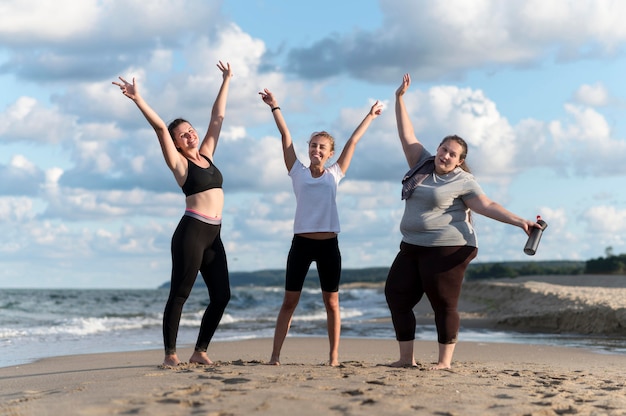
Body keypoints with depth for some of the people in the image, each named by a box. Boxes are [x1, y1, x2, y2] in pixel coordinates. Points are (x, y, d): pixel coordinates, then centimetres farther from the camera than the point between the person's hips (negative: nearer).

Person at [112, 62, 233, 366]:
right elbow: (160, 127, -12)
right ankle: (170, 353, -1)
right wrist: (138, 99, -21)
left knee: (221, 296, 3)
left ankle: (200, 351, 11)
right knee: (180, 293, -5)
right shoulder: (179, 162, 0)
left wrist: (226, 81, 27)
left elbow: (218, 117, 22)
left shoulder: (206, 154, 17)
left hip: (214, 235, 7)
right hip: (192, 231, -7)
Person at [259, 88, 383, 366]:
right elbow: (285, 136, 1)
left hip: (328, 244, 1)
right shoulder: (298, 172, 6)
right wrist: (275, 107, -2)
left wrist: (370, 116, 17)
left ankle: (334, 356, 12)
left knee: (331, 302, 6)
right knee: (289, 301, -1)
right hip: (301, 243, -1)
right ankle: (275, 355, 0)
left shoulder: (334, 174, 8)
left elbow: (353, 141, 12)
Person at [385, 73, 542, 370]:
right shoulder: (422, 163, 10)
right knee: (396, 297, 3)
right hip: (412, 248, 7)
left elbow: (487, 206, -13)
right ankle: (406, 359, 9)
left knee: (444, 304, -5)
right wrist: (400, 98, 9)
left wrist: (519, 221, -25)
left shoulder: (462, 181, -6)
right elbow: (407, 134, 11)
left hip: (446, 250, -7)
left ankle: (445, 361, 2)